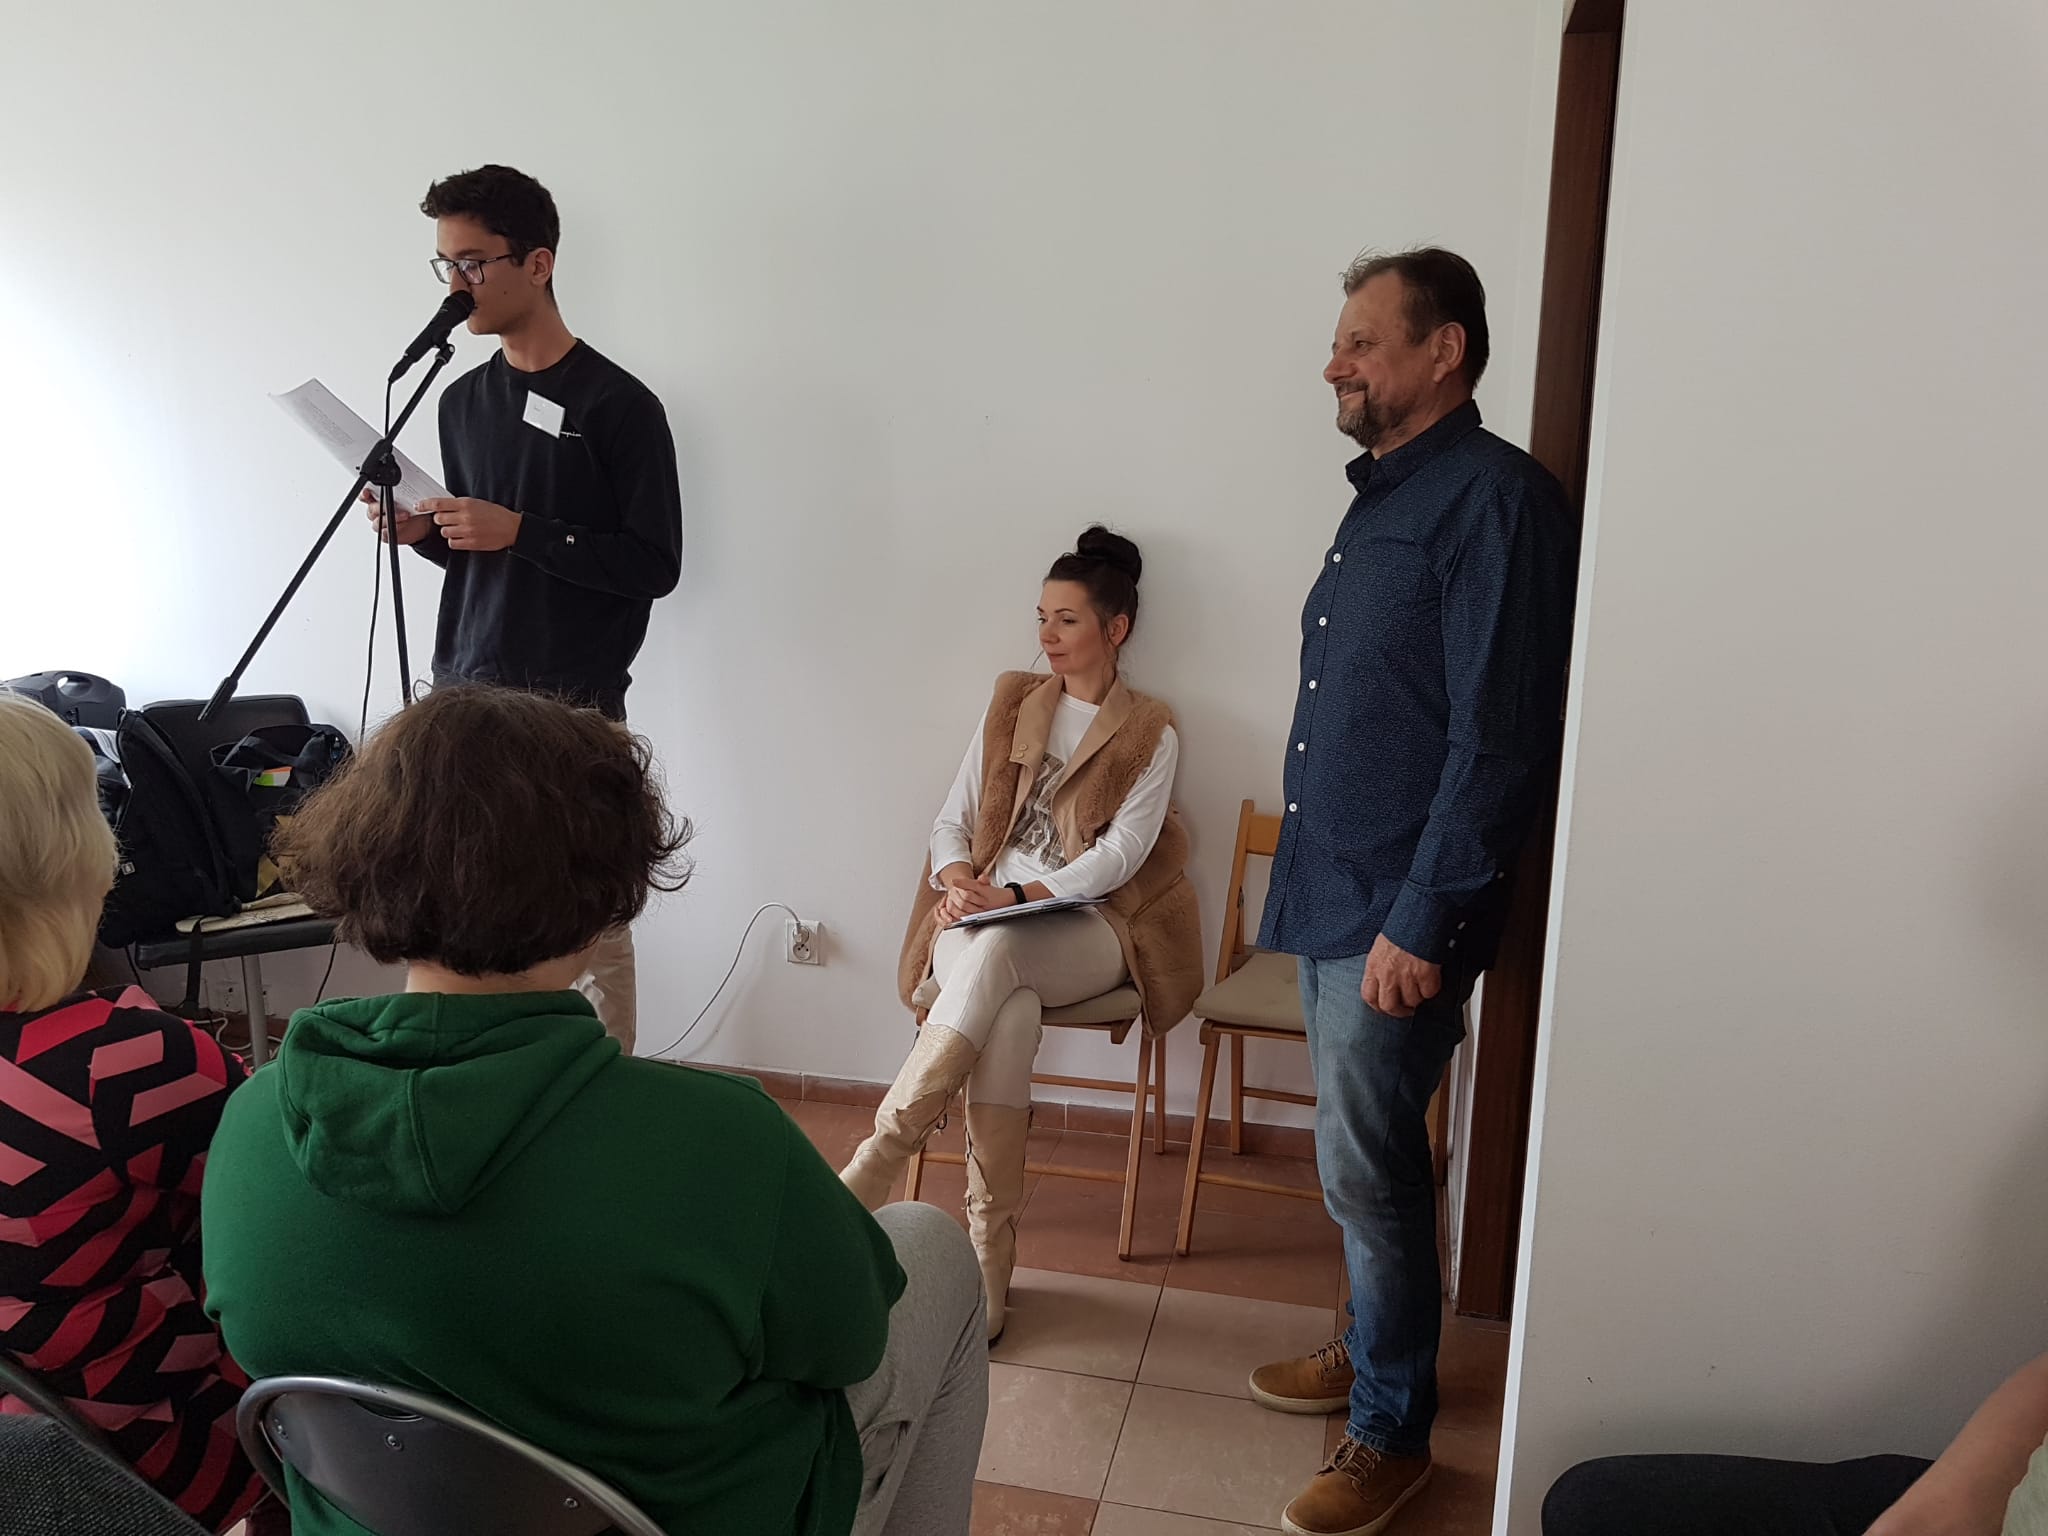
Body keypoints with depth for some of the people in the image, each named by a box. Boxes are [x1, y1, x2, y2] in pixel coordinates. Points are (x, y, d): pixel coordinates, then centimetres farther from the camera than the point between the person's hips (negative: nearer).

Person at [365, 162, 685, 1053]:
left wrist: (518, 532, -16)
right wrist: (426, 534, 1)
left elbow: (655, 564, -9)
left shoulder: (617, 404, -6)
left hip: (573, 709, -6)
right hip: (465, 696, 6)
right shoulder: (463, 400, 14)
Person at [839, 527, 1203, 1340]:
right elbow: (952, 820, 13)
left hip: (1087, 930, -2)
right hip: (982, 923, 3)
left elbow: (1119, 855, -6)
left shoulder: (1151, 734, 6)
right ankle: (988, 1264, -34)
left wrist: (1018, 895, -20)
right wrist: (958, 879, -10)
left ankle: (867, 1175, -39)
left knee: (998, 952, -39)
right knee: (1009, 1013, -35)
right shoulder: (1013, 704, 17)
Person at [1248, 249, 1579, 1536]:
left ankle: (1393, 1432, 20)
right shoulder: (1382, 495, 14)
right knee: (1365, 1154, 19)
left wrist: (1421, 923, -21)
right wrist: (1325, 887, 17)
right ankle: (1373, 1348, 38)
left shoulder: (1496, 498, -14)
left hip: (1400, 911, -8)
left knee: (1368, 1167, 1)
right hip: (1331, 893, 8)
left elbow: (1499, 739, -20)